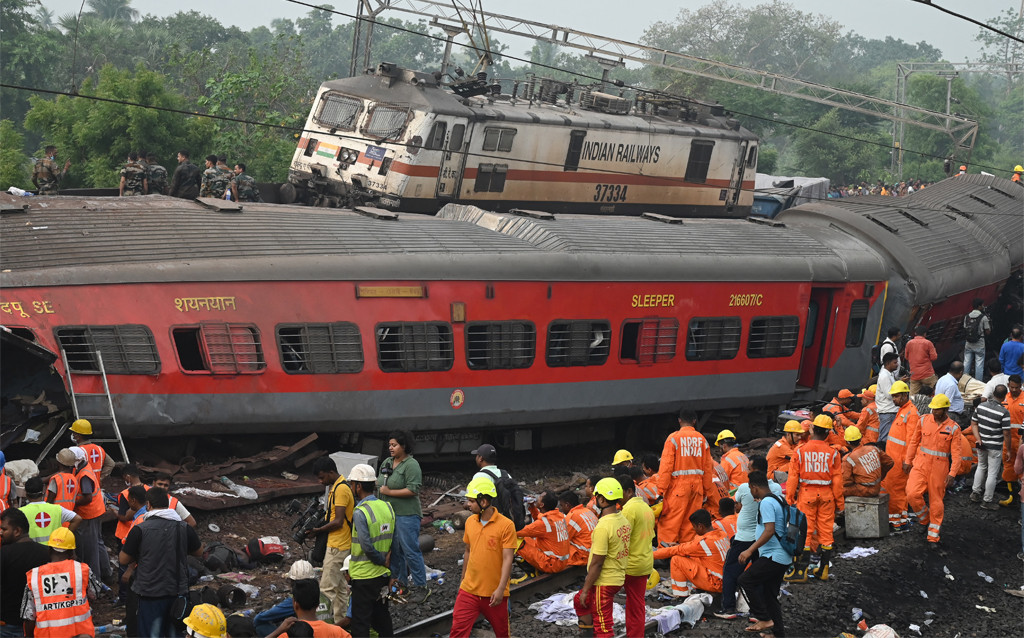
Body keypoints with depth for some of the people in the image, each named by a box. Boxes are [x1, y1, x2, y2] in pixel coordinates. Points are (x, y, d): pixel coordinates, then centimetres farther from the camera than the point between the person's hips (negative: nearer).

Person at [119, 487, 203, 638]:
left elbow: (123, 560, -6)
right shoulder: (183, 527, -4)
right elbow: (199, 552, 11)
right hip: (178, 591, 3)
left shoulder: (140, 530, -14)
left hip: (150, 593, -3)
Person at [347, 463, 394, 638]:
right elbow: (394, 538, 6)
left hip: (364, 576, -7)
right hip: (383, 574, 7)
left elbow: (367, 546, -23)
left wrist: (381, 561, -10)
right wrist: (386, 559, 3)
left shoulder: (359, 512, -19)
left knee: (360, 623, 1)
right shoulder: (387, 507, 3)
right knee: (382, 617, 19)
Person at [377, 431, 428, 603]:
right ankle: (400, 583, 26)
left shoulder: (411, 465, -12)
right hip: (388, 514, 8)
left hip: (406, 514, -8)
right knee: (394, 550, 14)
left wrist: (389, 492, -17)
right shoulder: (387, 463, 13)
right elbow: (379, 483, 25)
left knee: (410, 550, -7)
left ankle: (421, 587, 1)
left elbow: (413, 490, -20)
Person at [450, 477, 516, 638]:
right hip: (469, 589, 4)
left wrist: (501, 589, -23)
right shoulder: (470, 522, 4)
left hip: (495, 593, -4)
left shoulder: (506, 525, -14)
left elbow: (507, 559, -16)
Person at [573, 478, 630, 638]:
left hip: (604, 582, -9)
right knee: (579, 601, 25)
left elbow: (597, 563, -22)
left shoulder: (603, 527, -25)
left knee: (603, 625, 3)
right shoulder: (623, 520, 2)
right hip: (618, 578, 9)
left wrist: (585, 589, -14)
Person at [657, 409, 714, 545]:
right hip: (697, 485, 4)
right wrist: (706, 492, 18)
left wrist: (661, 490, -8)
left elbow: (666, 466, -9)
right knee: (690, 522, 10)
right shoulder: (702, 439, 8)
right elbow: (708, 468, 11)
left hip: (678, 485, -4)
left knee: (670, 522, -2)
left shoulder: (674, 438, -5)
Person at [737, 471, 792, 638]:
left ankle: (764, 619, -4)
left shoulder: (766, 503, -16)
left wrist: (750, 550, -26)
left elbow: (769, 531, -25)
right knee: (770, 594, 14)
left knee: (746, 580, -6)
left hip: (773, 556, -10)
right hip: (782, 557, 10)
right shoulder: (777, 500, 14)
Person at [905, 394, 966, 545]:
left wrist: (952, 473, -14)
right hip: (921, 464, 2)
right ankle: (925, 519, 14)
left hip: (939, 467, -2)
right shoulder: (924, 420, 2)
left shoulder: (953, 428, -5)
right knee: (912, 494, -15)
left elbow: (956, 453, -6)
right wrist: (908, 461, 10)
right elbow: (914, 441, 10)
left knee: (936, 501, 5)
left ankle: (933, 537, 18)